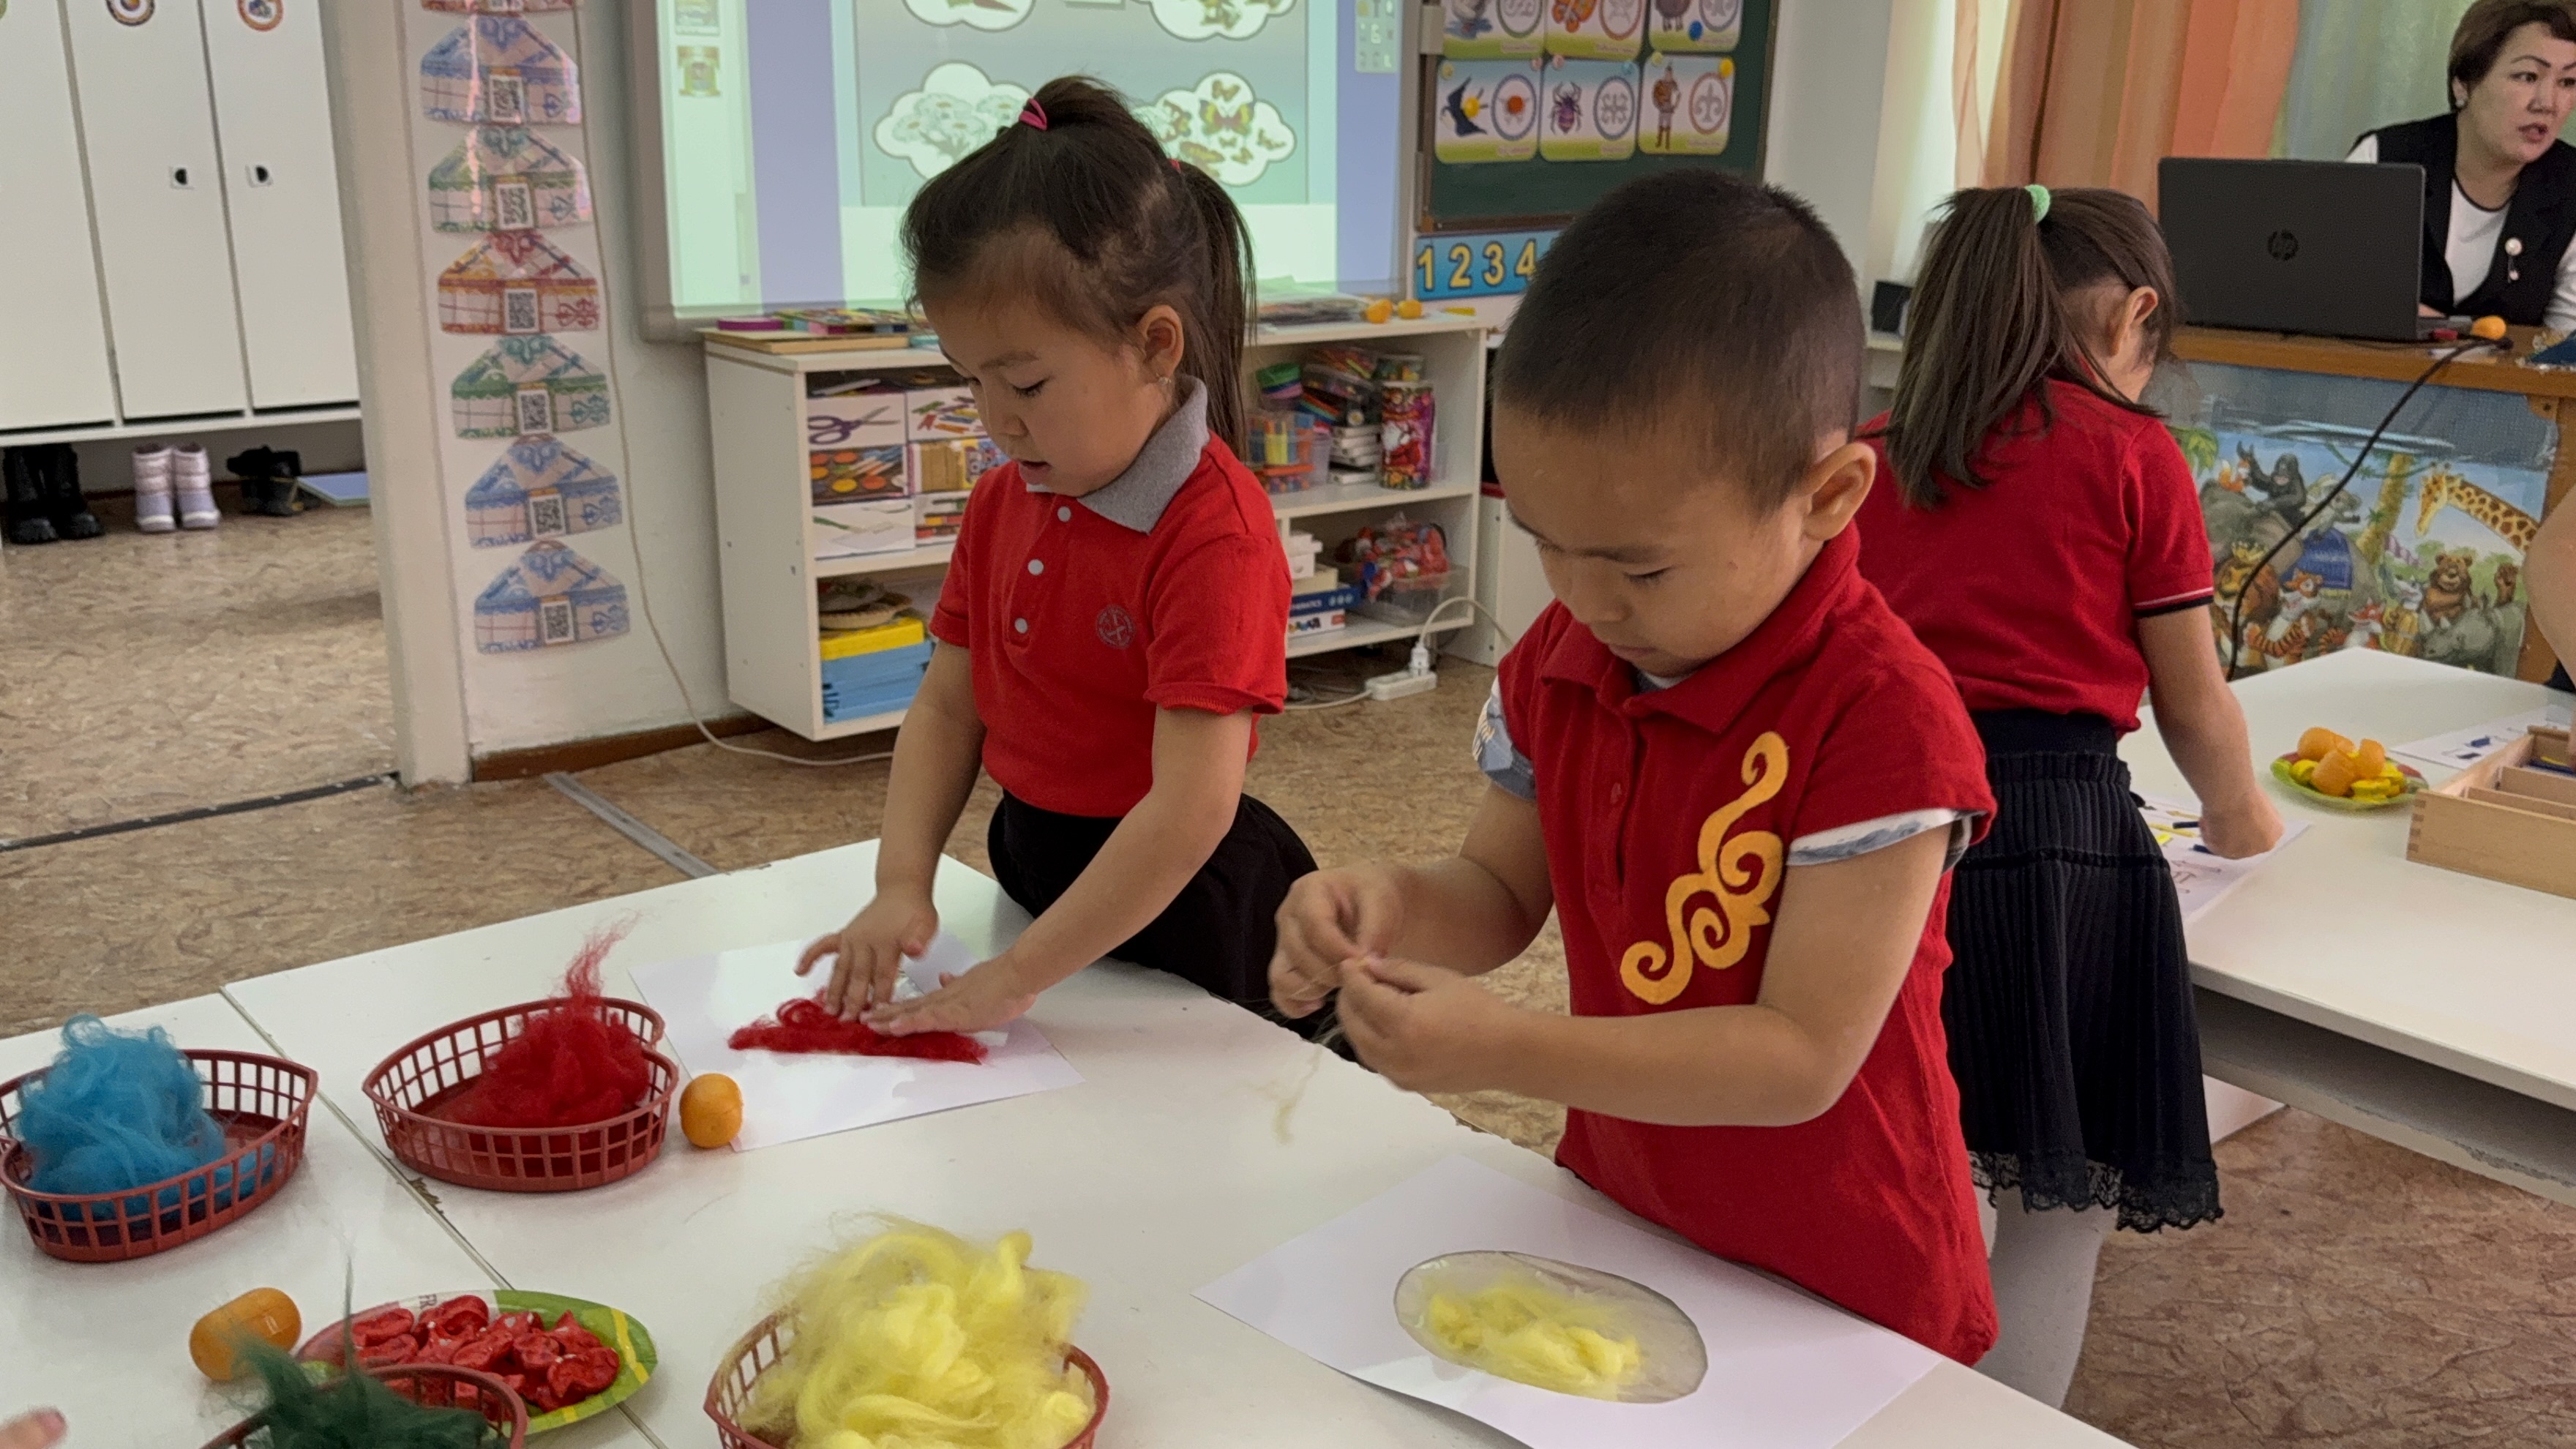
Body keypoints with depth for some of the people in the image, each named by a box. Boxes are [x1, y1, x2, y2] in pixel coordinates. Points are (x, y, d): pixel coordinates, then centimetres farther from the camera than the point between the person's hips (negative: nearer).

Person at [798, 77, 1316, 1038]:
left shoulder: (1214, 533, -26)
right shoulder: (1003, 503, 0)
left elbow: (1190, 810, -29)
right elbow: (947, 707, 4)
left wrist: (1013, 981, -26)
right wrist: (901, 887, -10)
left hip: (1176, 907, -7)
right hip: (1036, 869, 7)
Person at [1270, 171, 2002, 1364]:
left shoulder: (1879, 719, -28)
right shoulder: (1557, 661, -7)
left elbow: (1805, 1056, -28)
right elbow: (1503, 892, 3)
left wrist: (1503, 1053, -34)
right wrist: (1396, 908, -19)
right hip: (1612, 1215, 6)